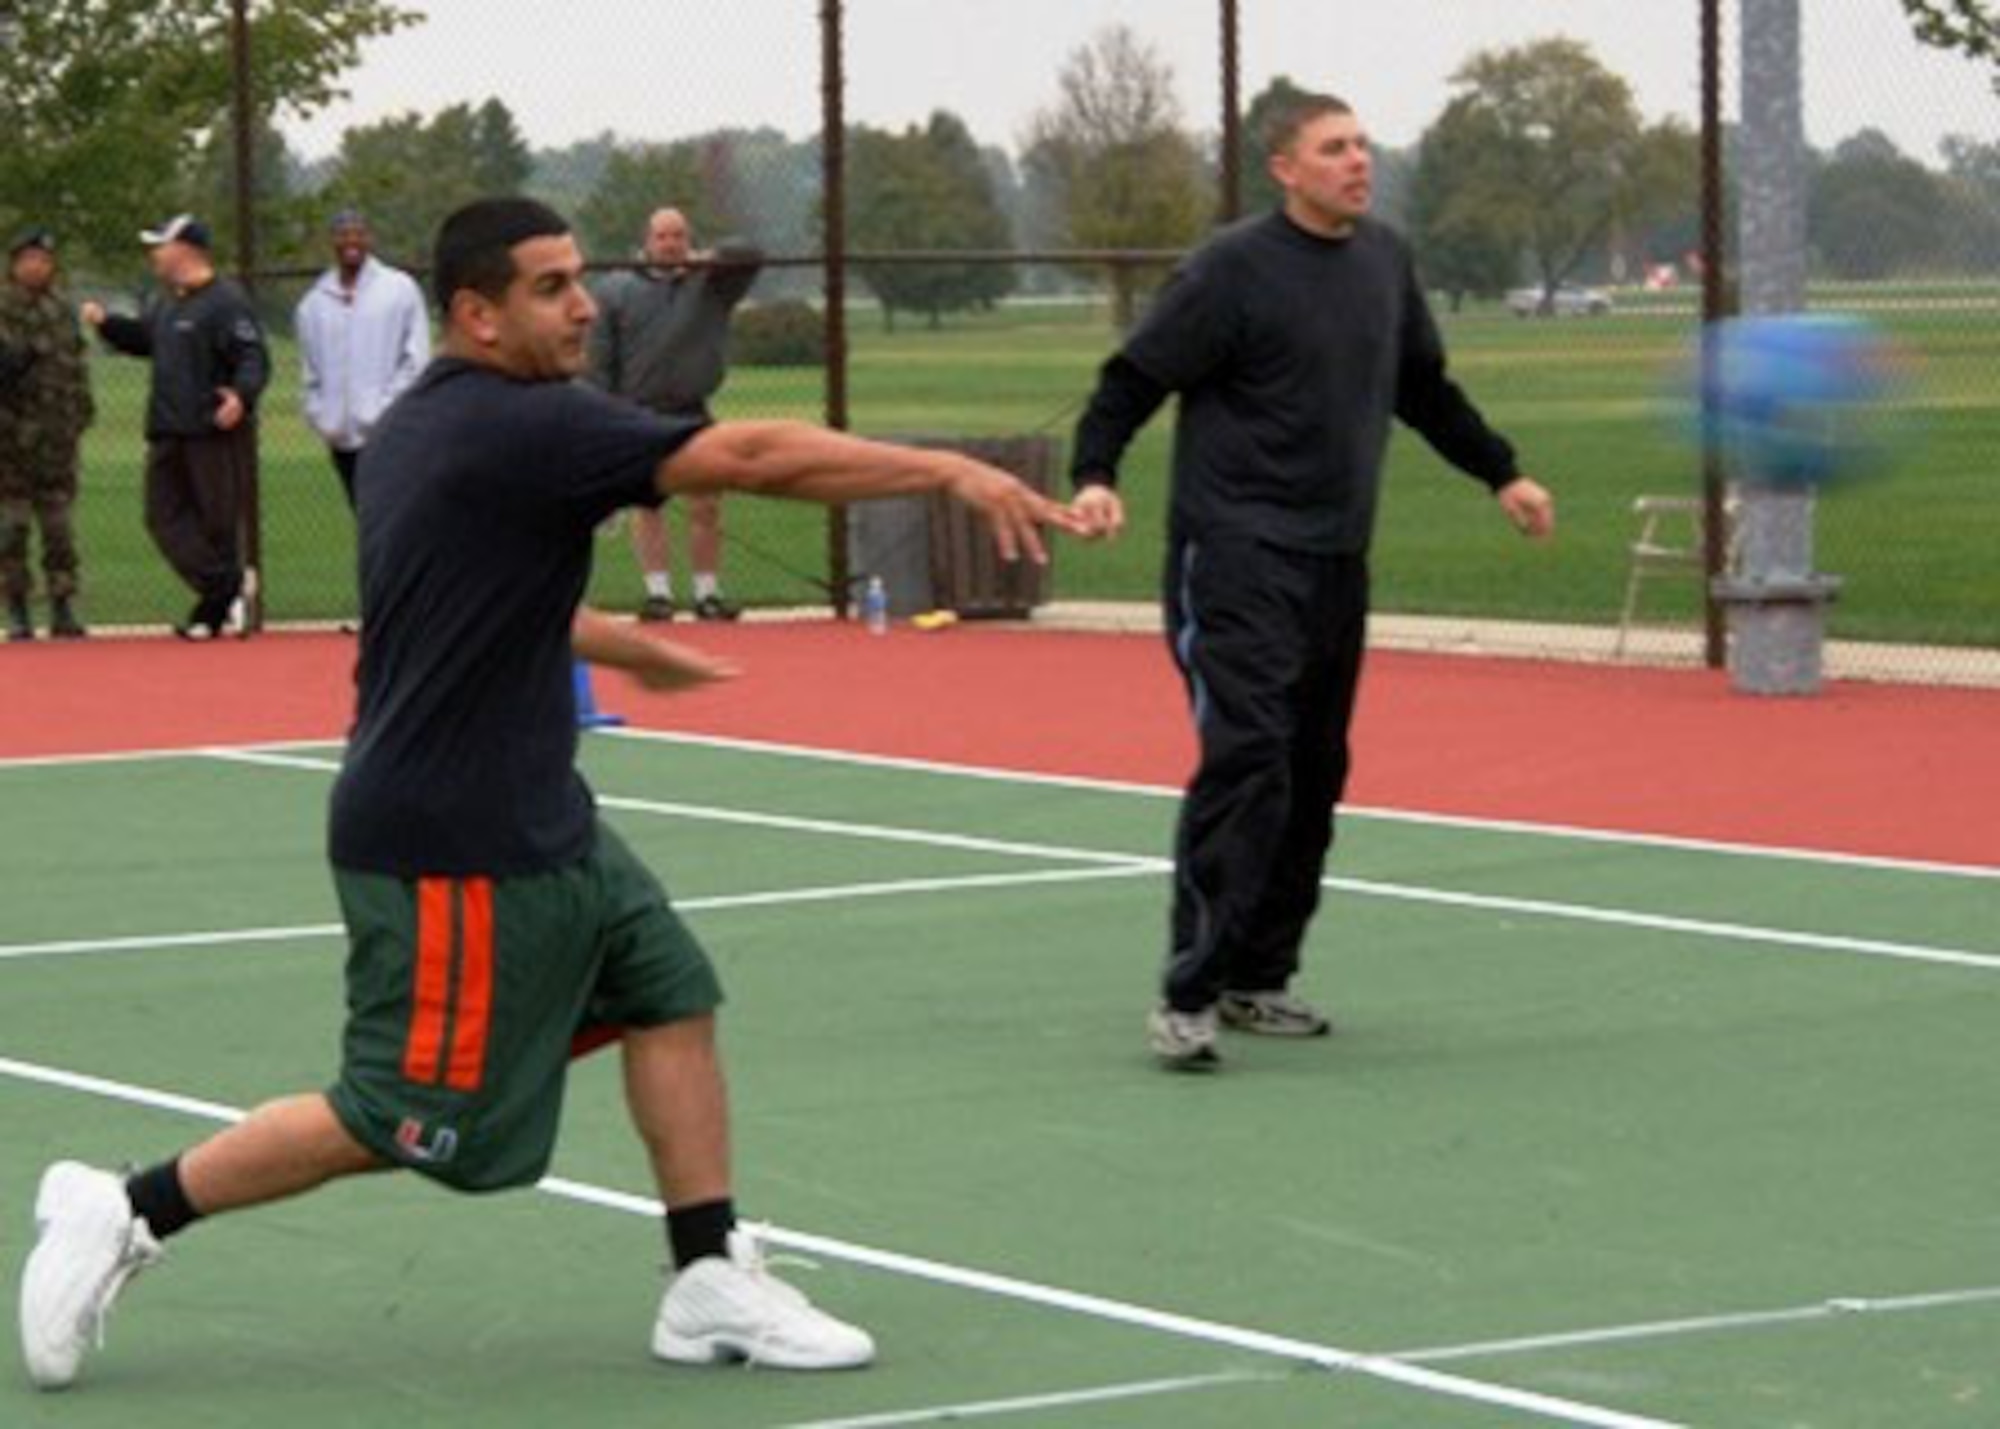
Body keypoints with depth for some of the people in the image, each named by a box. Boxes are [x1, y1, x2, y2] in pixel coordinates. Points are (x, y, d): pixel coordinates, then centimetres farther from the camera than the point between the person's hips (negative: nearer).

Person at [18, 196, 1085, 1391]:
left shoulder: (421, 425, 9)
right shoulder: (527, 428, -20)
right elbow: (753, 457, -25)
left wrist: (618, 642, 37)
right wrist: (950, 471, -24)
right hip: (455, 852, -10)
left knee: (672, 991, 8)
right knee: (404, 1121, -2)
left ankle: (713, 1287, 12)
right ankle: (127, 1215, 9)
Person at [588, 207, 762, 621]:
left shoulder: (710, 284, 8)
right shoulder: (619, 291, 6)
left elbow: (751, 257, -5)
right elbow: (601, 359, 4)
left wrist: (705, 259, -17)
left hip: (693, 416, 1)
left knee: (706, 506, 0)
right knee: (646, 505, 0)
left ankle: (708, 591, 7)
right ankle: (657, 590, 4)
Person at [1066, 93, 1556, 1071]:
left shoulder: (1384, 263, 11)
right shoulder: (1233, 269, -10)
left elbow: (1426, 391, 26)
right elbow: (1133, 379, -10)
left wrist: (1501, 473, 28)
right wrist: (1095, 475, -25)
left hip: (1337, 562, 7)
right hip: (1235, 554, -7)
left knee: (1314, 773, 9)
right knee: (1245, 760, -16)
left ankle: (1256, 979, 19)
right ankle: (1187, 996, -14)